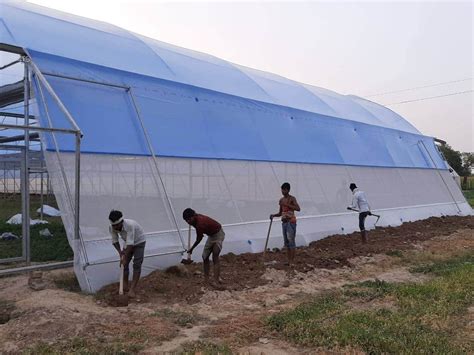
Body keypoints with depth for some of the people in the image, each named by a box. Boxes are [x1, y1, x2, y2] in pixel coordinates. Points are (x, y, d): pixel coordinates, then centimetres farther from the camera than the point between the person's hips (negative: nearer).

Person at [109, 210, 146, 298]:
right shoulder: (111, 228, -22)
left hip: (139, 242, -5)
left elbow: (130, 243, -38)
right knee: (124, 264, 2)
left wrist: (125, 258, -36)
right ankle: (125, 286, 16)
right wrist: (119, 251, -23)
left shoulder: (130, 225, -40)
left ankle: (133, 289, -14)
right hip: (128, 242, 6)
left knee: (137, 265, -14)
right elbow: (115, 241, -7)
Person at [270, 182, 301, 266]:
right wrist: (273, 215, 2)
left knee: (291, 240, -8)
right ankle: (289, 260, 12)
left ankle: (292, 261, -6)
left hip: (291, 221, -7)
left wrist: (287, 204, -22)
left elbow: (298, 209, -21)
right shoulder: (281, 200, 13)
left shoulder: (292, 198, -6)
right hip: (284, 222, 7)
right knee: (286, 241, 7)